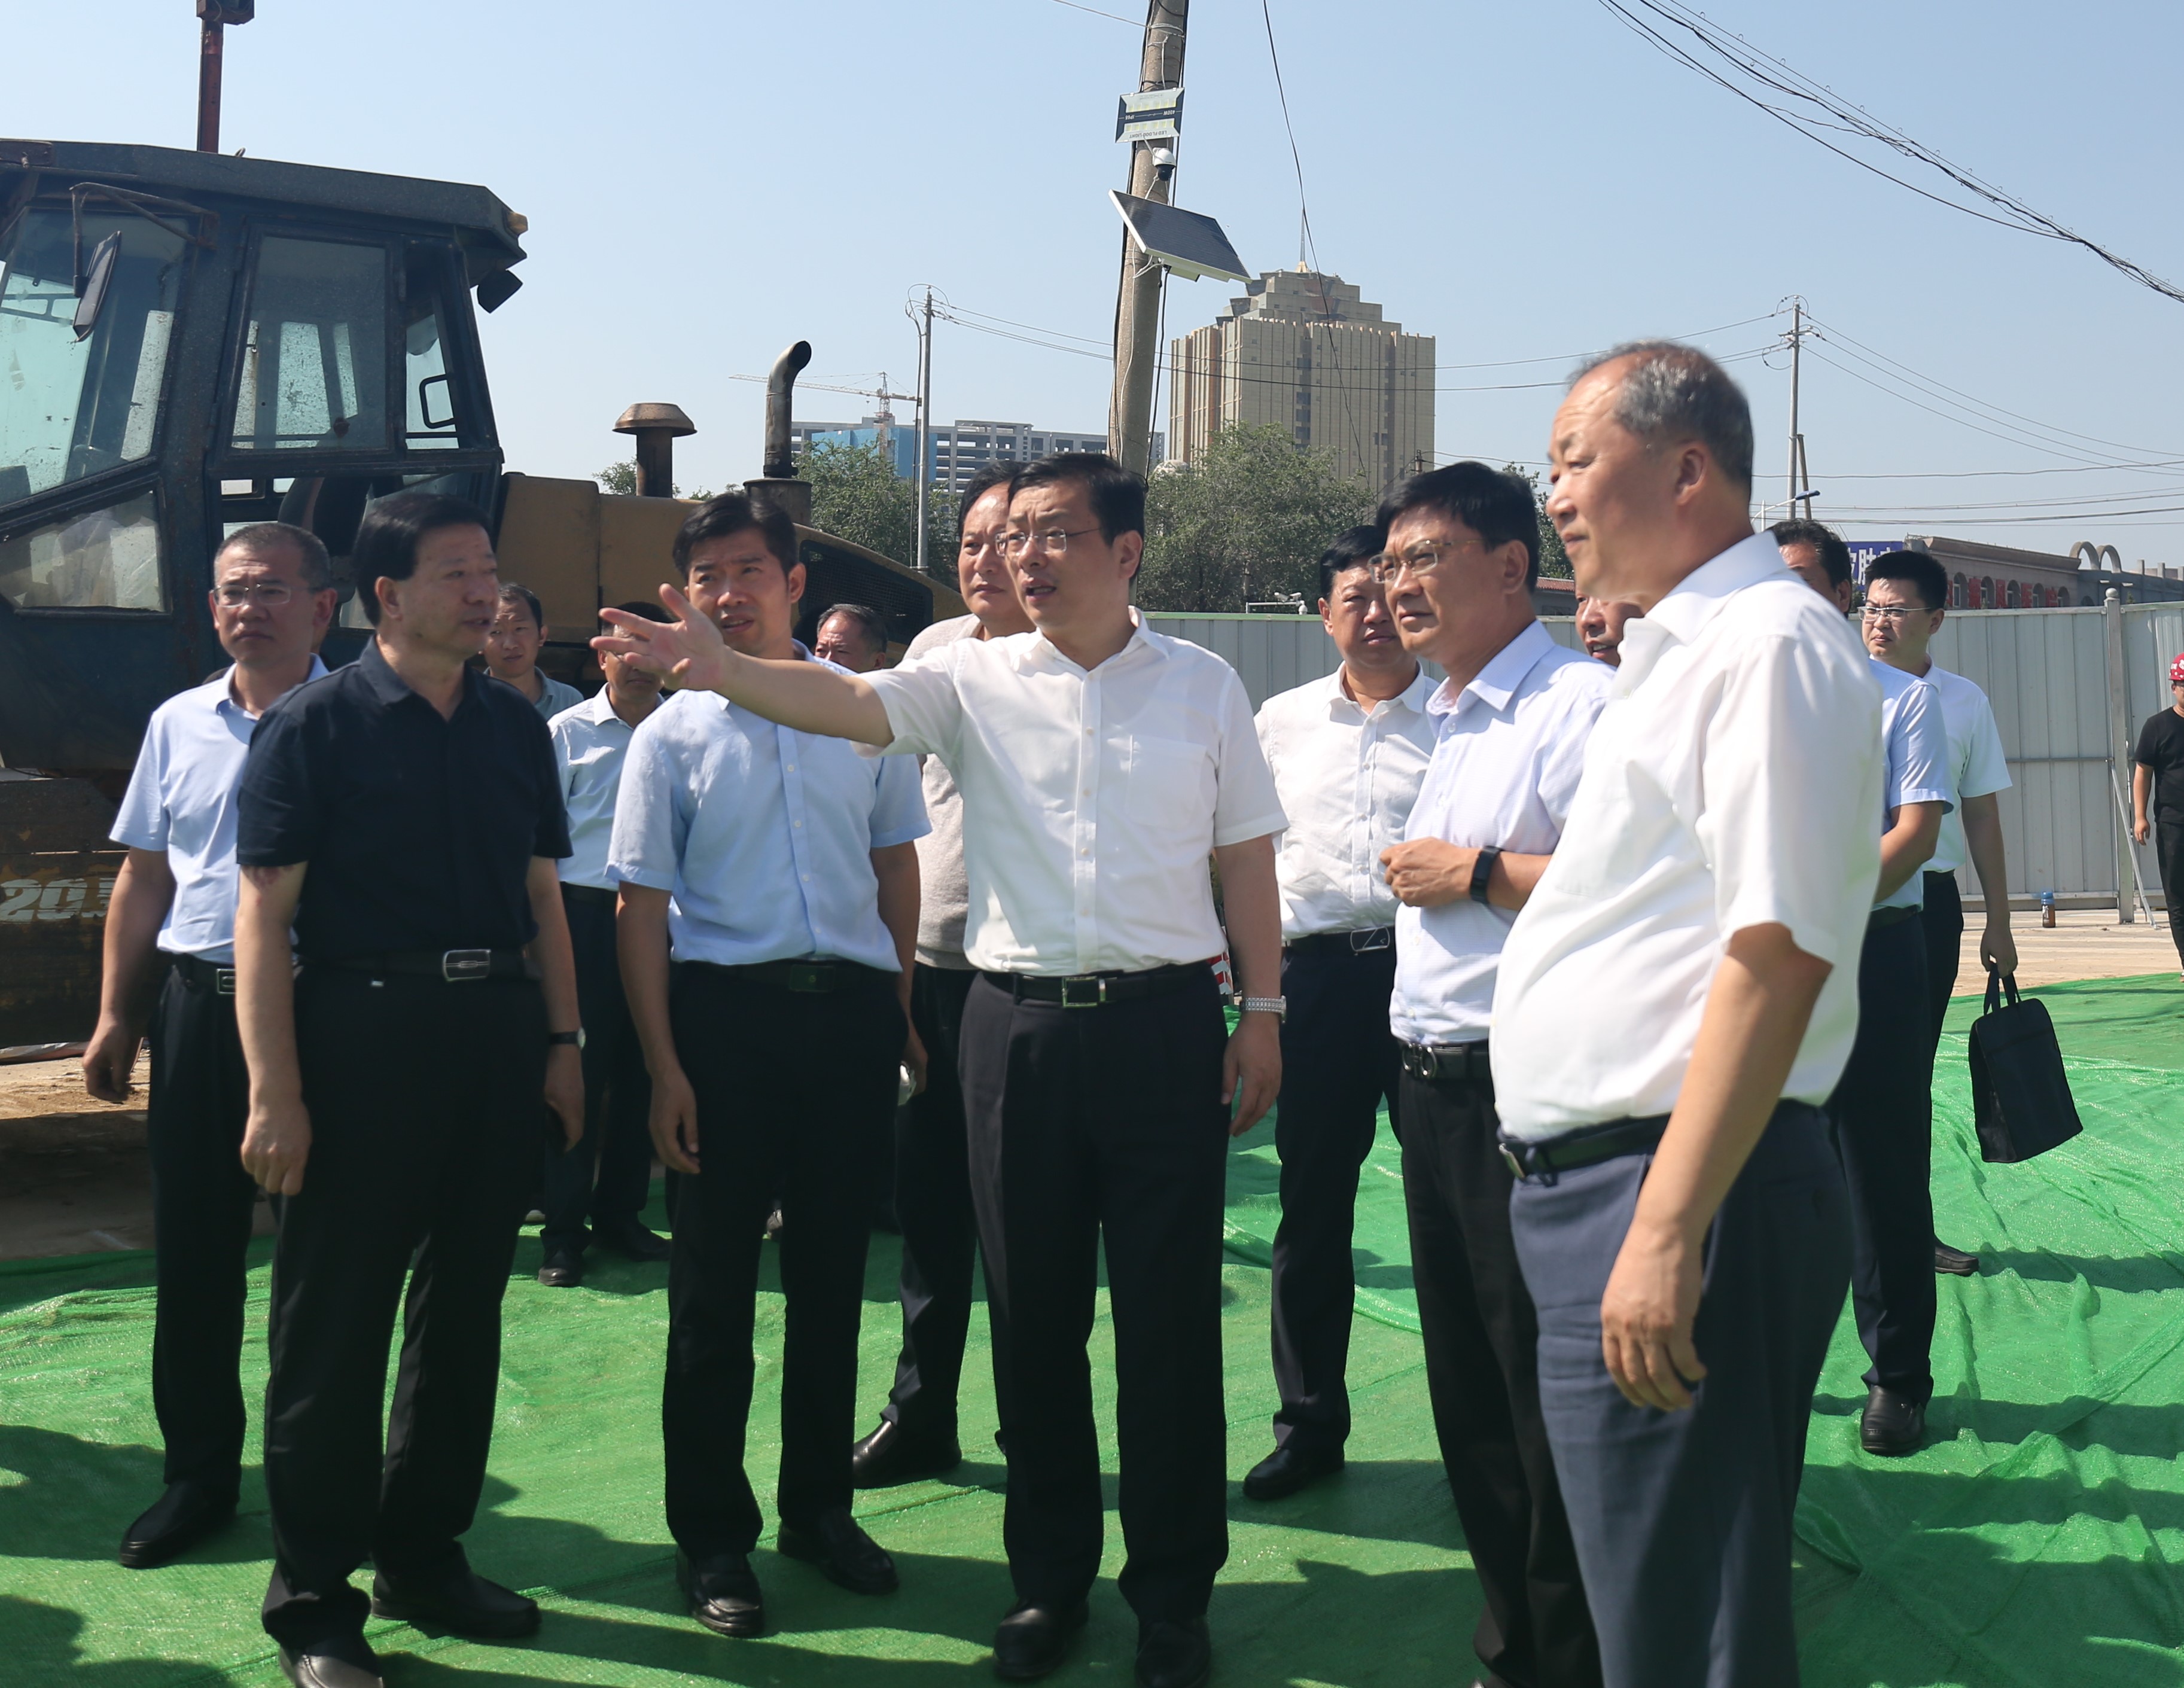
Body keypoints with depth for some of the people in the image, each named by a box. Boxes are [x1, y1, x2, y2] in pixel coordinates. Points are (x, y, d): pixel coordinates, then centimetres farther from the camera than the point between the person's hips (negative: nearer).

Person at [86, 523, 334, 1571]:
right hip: (198, 1004, 5)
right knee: (191, 1253, 9)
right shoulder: (178, 725, 11)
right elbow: (144, 880, 15)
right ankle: (198, 1473, 23)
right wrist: (115, 1016, 10)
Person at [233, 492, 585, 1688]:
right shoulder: (314, 725, -5)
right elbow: (263, 915, -9)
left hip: (499, 1032, 6)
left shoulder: (514, 727, 11)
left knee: (464, 1309, 14)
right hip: (362, 1030, -5)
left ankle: (424, 1556, 29)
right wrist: (275, 1091, -15)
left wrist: (561, 1041, 8)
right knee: (334, 1325, 2)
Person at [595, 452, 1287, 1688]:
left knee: (1170, 1315, 4)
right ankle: (1051, 1576, 27)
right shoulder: (976, 680, 3)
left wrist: (1263, 1010, 3)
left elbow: (1246, 856, 7)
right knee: (1034, 1314, 11)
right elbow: (849, 703, -13)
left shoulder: (1202, 686, 4)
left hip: (1165, 1022, -1)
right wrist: (723, 668, -31)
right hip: (1020, 1020, 1)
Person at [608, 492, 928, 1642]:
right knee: (715, 1283, 4)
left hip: (852, 1007, 2)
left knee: (832, 1271, 12)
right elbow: (642, 907, -2)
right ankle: (711, 1536, 18)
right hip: (726, 1009, -2)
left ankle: (818, 1507, 28)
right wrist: (663, 1066, -8)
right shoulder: (672, 736, -1)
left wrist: (900, 1011, 11)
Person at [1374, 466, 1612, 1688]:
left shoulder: (1579, 701, -13)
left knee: (1547, 1397, 1)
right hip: (1434, 1081, 9)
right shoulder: (1449, 717, 17)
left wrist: (1474, 870, -17)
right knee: (1467, 1387, 17)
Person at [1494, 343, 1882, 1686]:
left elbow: (1778, 955, -23)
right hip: (1599, 1175, 10)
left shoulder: (1770, 644, -13)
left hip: (1679, 1190, -10)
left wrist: (1668, 1233, -27)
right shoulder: (1678, 653, 18)